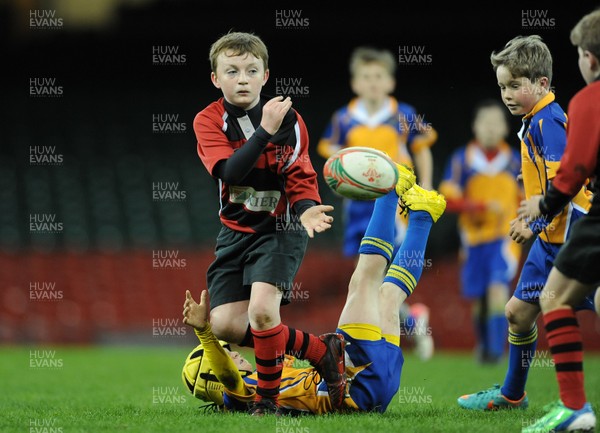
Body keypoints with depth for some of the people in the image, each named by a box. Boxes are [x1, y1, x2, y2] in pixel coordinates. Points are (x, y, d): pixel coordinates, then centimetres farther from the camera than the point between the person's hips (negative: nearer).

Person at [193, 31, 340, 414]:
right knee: (226, 324, -7)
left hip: (281, 227, -3)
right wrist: (265, 131, -32)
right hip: (236, 230, 3)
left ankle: (268, 397, -7)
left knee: (262, 307, -25)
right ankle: (321, 349, 7)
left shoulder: (289, 119, -7)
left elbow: (301, 175, -4)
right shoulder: (209, 121, -7)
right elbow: (229, 172, -22)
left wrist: (306, 208, -25)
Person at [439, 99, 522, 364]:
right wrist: (483, 206, -22)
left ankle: (497, 349, -18)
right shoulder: (462, 160, -4)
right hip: (474, 240, 1)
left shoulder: (515, 162, 2)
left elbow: (525, 200, 15)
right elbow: (447, 200, -11)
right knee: (478, 302, 9)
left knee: (497, 290, -21)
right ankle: (483, 346, 34)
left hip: (504, 239, -1)